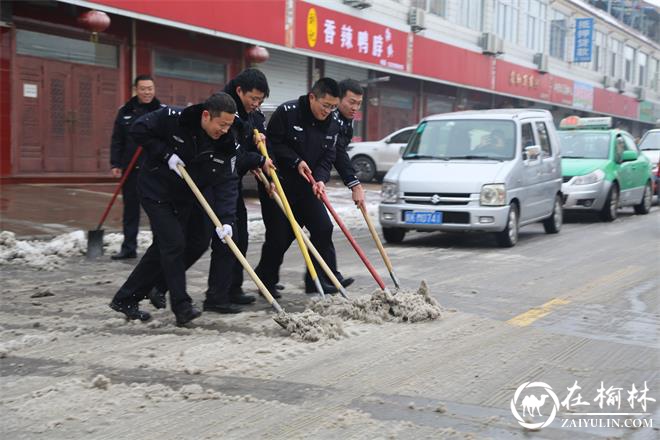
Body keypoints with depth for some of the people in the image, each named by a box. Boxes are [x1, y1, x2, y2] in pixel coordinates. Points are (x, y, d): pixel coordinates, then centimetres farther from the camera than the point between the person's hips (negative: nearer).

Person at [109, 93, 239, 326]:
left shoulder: (227, 145, -13)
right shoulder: (173, 118, -23)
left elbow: (229, 183, -16)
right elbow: (138, 130, -14)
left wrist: (226, 219, -28)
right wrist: (166, 154, -22)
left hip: (183, 199, 6)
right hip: (155, 191, -5)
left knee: (162, 249, 9)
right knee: (173, 245, -13)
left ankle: (125, 299, 23)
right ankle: (182, 306, -7)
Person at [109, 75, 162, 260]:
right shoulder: (125, 112, 7)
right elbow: (116, 140, 9)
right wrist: (115, 164, 2)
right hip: (131, 168, 3)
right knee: (130, 208, 8)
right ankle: (128, 247, 16)